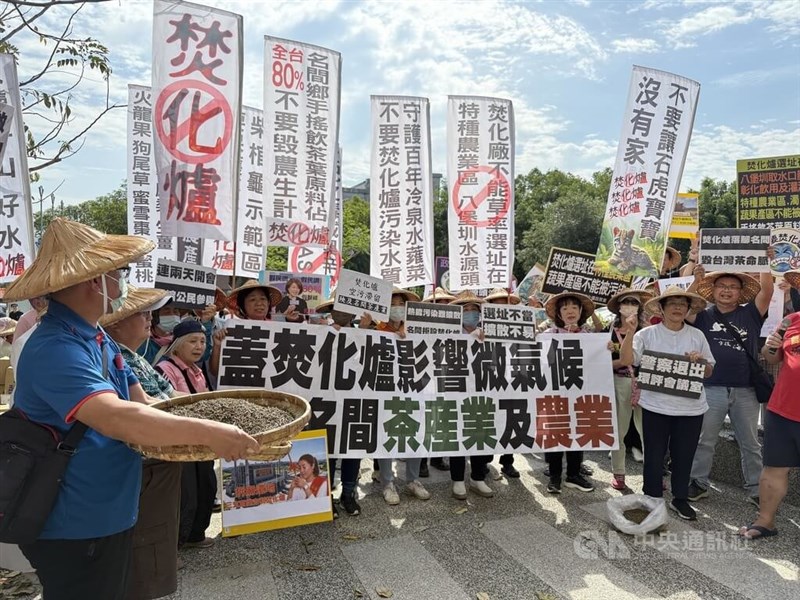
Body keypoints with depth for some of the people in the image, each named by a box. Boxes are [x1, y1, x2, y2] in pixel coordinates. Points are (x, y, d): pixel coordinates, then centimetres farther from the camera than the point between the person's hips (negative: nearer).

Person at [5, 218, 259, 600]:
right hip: (73, 526, -9)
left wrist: (213, 423, -3)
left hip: (107, 515, 9)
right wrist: (208, 433, -36)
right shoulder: (55, 349, -27)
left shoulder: (98, 339, 6)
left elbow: (141, 403, 8)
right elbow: (117, 418, -40)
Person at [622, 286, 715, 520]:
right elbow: (626, 360, -13)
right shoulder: (647, 334, -3)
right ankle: (652, 500, 23)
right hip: (656, 406, -2)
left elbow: (709, 372, 11)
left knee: (684, 456, 13)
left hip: (690, 407, 2)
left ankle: (680, 499, 32)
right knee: (654, 455, 7)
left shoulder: (697, 336, 5)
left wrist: (701, 361, -10)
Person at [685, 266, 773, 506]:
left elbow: (766, 292, -7)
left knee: (750, 443, 13)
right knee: (704, 440, 9)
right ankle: (698, 483, 21)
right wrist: (697, 280, -17)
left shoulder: (750, 314, 6)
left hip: (745, 390, 1)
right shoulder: (703, 316, 4)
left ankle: (755, 489, 26)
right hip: (711, 389, -1)